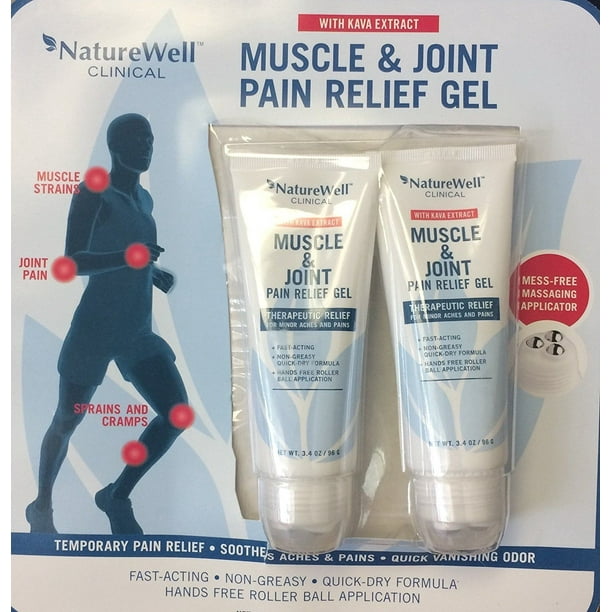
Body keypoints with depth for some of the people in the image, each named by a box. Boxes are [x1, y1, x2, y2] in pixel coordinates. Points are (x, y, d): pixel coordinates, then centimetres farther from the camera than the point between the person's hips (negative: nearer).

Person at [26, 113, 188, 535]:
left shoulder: (144, 200, 13)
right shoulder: (92, 195, -9)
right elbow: (73, 263, -19)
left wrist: (154, 272, 10)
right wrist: (125, 257, -33)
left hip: (139, 333, 6)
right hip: (94, 329, -6)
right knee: (68, 421, 9)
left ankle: (117, 495, 12)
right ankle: (42, 507, 34)